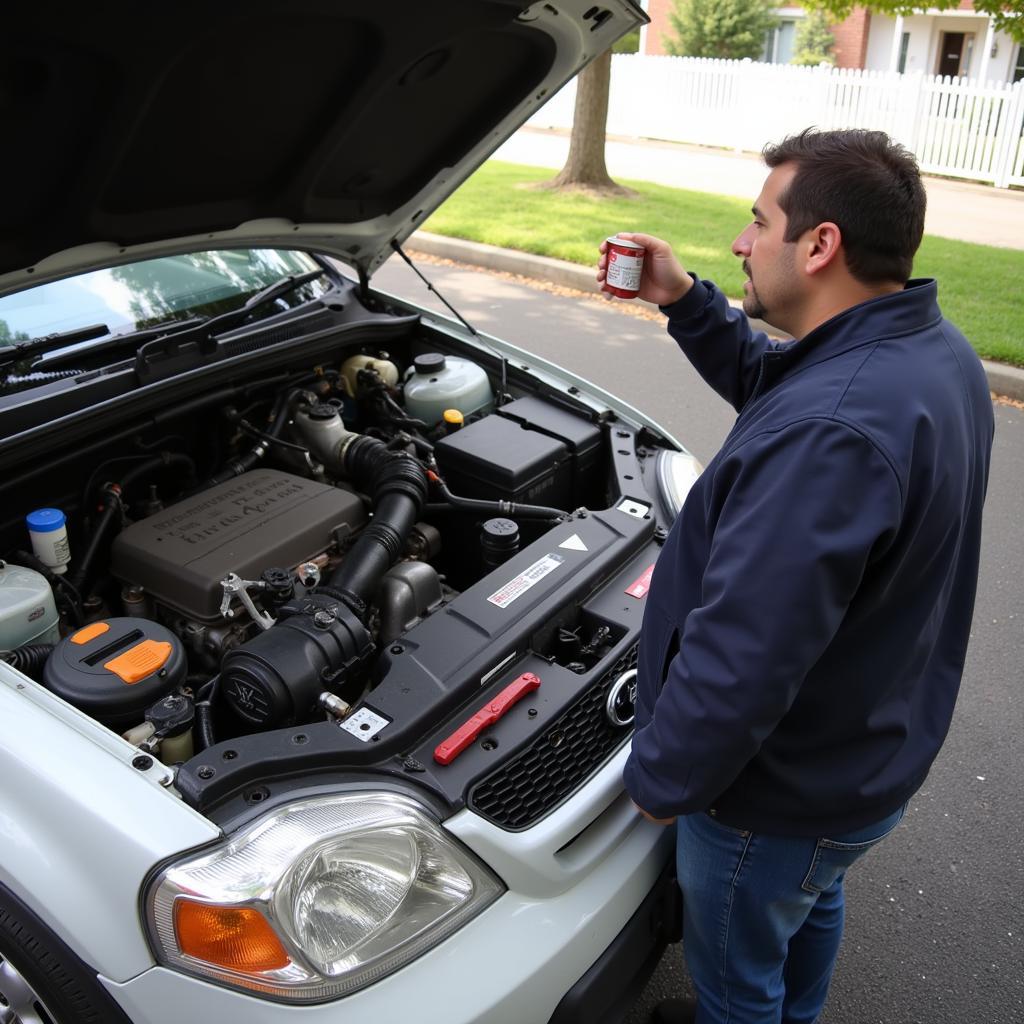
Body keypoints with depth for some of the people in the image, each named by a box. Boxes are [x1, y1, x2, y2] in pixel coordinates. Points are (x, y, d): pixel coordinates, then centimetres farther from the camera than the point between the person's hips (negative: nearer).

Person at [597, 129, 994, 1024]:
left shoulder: (826, 434, -39)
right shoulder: (938, 352, -5)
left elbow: (743, 655, -37)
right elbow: (769, 384, 11)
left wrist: (663, 779, -20)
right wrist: (685, 302, -1)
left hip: (784, 791, -9)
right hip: (874, 751, 10)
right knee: (811, 908, 35)